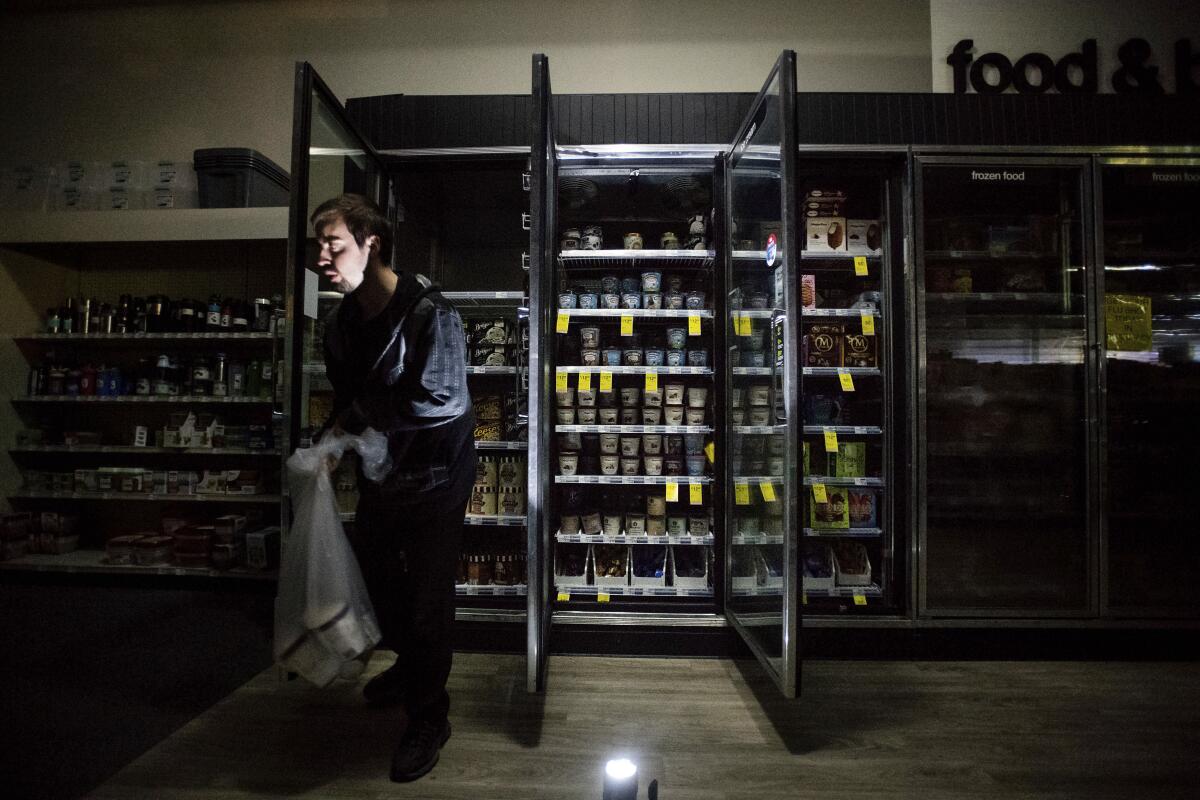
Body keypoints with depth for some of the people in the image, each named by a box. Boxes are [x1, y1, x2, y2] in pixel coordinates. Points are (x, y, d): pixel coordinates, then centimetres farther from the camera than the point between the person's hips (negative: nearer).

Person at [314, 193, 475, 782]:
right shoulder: (343, 323, 3)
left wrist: (357, 418, -19)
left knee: (427, 603, 4)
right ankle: (410, 665, 52)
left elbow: (441, 398, -29)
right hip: (378, 479, 8)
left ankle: (428, 717, 27)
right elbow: (345, 399, 13)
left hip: (432, 481, -8)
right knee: (376, 580, 24)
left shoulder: (429, 313, -21)